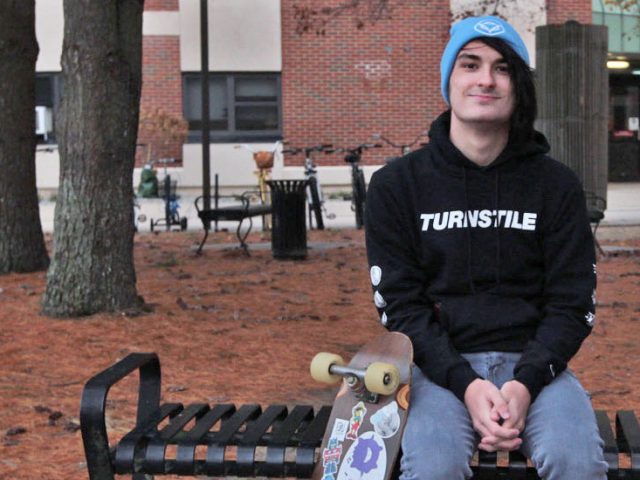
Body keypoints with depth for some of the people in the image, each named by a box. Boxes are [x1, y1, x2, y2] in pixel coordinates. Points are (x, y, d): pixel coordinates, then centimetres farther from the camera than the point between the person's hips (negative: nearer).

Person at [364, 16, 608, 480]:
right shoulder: (397, 185, 3)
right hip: (442, 365, -1)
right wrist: (467, 384, -16)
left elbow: (572, 304, 3)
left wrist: (525, 383, -15)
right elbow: (400, 306, -1)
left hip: (534, 362, 1)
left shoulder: (556, 184, 6)